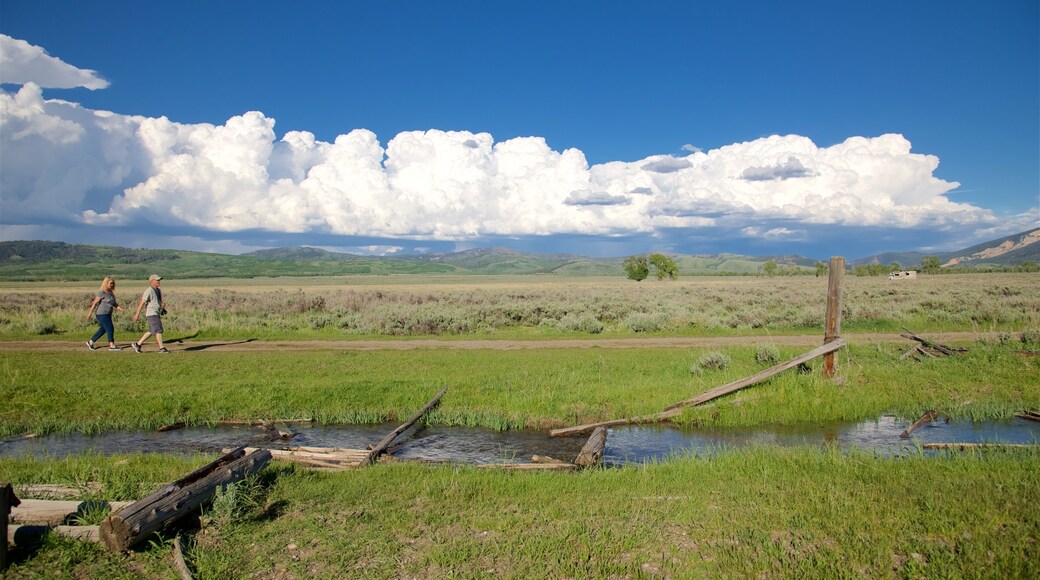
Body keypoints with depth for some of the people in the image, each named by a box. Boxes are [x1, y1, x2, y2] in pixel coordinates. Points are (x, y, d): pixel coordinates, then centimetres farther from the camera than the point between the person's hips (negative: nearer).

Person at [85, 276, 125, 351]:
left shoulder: (111, 293, 12)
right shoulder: (101, 292, -13)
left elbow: (114, 303, 15)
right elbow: (95, 303, -13)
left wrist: (120, 309, 0)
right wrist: (90, 313, -13)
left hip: (107, 314, 9)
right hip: (102, 314, -9)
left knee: (102, 330, 15)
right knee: (110, 329, -8)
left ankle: (90, 342, 27)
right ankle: (112, 346, -3)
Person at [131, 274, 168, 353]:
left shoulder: (158, 291, 13)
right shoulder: (149, 291, -14)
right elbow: (142, 303, -12)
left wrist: (163, 304, -4)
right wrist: (137, 314, -11)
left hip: (157, 313, 9)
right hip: (151, 314, -9)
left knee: (151, 331, 14)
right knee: (158, 330, -11)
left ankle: (138, 344, 24)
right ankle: (161, 348, -8)